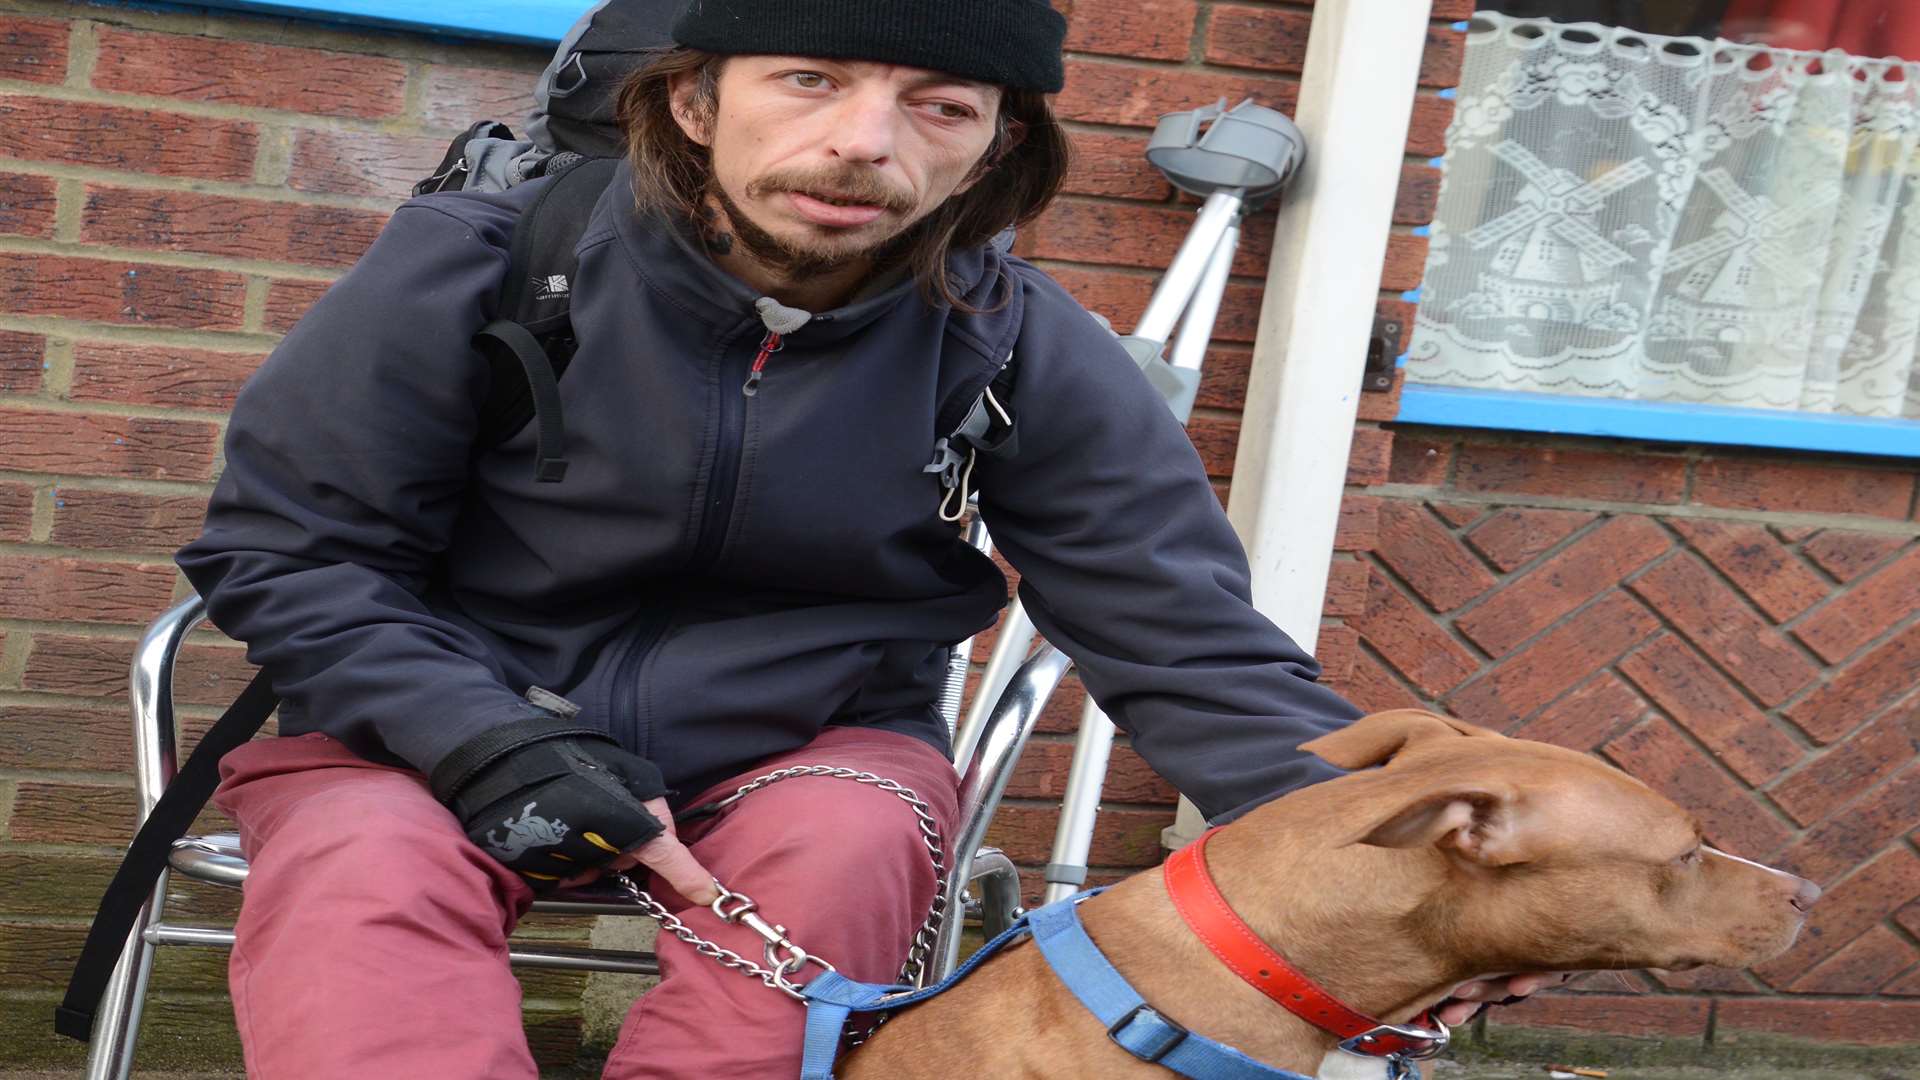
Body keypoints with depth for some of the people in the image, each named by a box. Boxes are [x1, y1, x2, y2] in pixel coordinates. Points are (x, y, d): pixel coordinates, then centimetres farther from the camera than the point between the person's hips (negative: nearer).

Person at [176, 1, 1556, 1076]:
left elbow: (1192, 641, -11)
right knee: (368, 860, -33)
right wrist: (491, 743, -23)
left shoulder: (1026, 355, -10)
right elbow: (282, 544, -6)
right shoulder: (483, 263, -13)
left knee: (849, 846, -33)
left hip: (807, 752, 1)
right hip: (434, 732, 0)